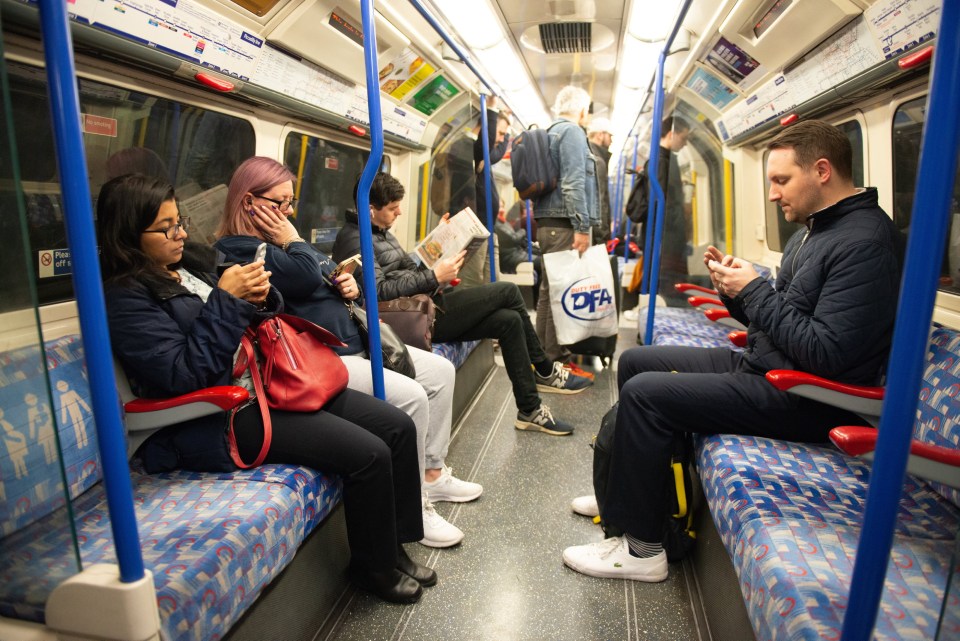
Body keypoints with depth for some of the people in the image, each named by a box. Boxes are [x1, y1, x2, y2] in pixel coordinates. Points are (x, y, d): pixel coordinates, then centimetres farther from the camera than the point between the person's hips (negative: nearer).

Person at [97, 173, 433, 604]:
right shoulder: (125, 297, -8)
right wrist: (226, 299, -17)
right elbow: (182, 374, -19)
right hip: (222, 415, -8)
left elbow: (253, 326, 21)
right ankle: (374, 568, 5)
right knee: (367, 454, -21)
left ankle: (393, 546, 13)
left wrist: (259, 298, -3)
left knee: (398, 427, -2)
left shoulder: (193, 261, 14)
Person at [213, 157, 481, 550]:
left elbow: (329, 279, 27)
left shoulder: (279, 239, 20)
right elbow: (306, 277, -25)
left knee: (441, 371, 5)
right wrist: (292, 240, -6)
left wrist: (350, 285, 5)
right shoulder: (239, 249, -10)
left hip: (352, 341, 11)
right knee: (411, 397, -26)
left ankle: (432, 473, 15)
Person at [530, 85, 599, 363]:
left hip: (548, 223, 10)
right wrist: (582, 227, -19)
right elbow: (573, 183, -18)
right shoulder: (572, 131, -7)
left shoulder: (551, 133, 22)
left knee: (550, 288, 13)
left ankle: (544, 352, 20)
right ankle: (555, 358, -5)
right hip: (564, 224, -10)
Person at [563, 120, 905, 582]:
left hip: (805, 400, -10)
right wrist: (736, 289, -3)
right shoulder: (812, 229, 14)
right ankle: (629, 491, 22)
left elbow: (825, 353, -25)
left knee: (644, 392, -22)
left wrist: (754, 290, -18)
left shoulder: (865, 242, -18)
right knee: (634, 361, 9)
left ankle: (641, 548, -8)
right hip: (760, 366, 11)